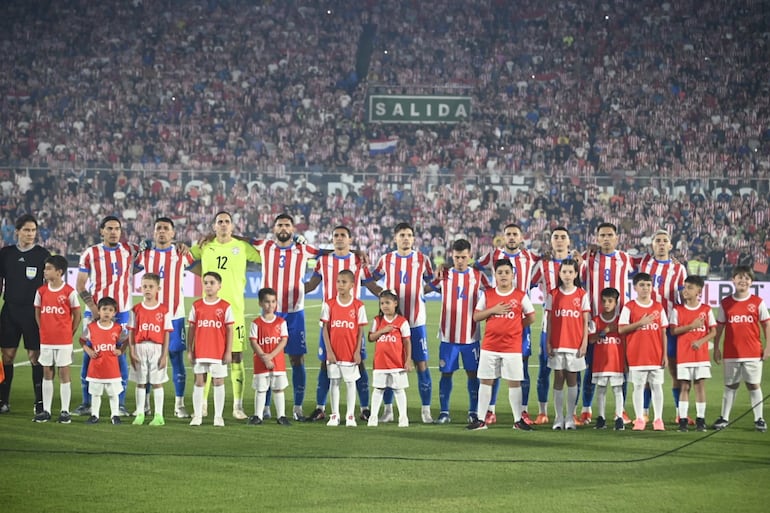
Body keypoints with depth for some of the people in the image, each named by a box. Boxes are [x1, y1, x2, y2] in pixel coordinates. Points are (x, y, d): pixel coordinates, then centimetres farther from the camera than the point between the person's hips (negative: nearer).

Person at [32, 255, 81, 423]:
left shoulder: (69, 292, -8)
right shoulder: (41, 291, 2)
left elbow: (77, 315, 0)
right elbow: (37, 313, 12)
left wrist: (70, 333, 0)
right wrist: (44, 330, 6)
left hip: (64, 341, -4)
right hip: (46, 340, 4)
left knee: (64, 374, 0)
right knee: (47, 374, 8)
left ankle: (65, 411, 5)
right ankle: (46, 410, 13)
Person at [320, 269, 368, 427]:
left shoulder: (358, 306, -2)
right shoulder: (329, 304, 0)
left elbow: (360, 331, 0)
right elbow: (325, 329, 1)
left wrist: (357, 352, -5)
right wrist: (329, 350, -6)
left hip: (351, 353, -1)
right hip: (334, 353, 1)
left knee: (351, 382, 4)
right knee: (334, 382, 6)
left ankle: (350, 415, 10)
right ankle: (335, 415, 13)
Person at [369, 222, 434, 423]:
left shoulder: (422, 260, 3)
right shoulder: (386, 259, 5)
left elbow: (432, 282, 14)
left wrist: (421, 292, -2)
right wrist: (381, 294, 2)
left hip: (416, 321, -1)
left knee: (421, 364, -3)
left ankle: (426, 411, 3)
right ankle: (388, 410, 12)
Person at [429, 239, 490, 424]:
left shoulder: (478, 276, 3)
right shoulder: (444, 275, 4)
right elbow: (425, 289, 7)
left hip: (470, 336, 0)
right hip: (448, 336, 0)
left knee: (472, 373, 3)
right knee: (446, 373, 1)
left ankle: (473, 412, 11)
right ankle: (444, 412, 7)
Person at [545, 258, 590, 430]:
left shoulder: (582, 294, 3)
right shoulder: (553, 294, 4)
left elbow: (585, 321, 3)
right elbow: (549, 320, 5)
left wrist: (584, 343, -3)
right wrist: (548, 343, -1)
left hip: (575, 344, -1)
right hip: (557, 344, 1)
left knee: (572, 379, 3)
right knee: (558, 379, 3)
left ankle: (570, 418, 8)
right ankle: (559, 418, 6)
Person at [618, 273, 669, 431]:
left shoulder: (658, 307, 8)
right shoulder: (629, 307, 0)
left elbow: (663, 332, 9)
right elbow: (621, 329, -6)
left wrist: (665, 354, 4)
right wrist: (640, 323, -16)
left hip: (656, 355, 2)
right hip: (636, 355, -2)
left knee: (657, 386, 3)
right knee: (638, 386, 2)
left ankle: (658, 419, 8)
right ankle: (639, 419, 8)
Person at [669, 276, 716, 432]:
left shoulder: (706, 310, 3)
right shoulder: (677, 310, 1)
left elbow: (713, 332, 3)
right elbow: (673, 330, -6)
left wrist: (701, 341, -14)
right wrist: (691, 326, -15)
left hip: (701, 354, 1)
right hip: (683, 355, 0)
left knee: (700, 385, 2)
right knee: (684, 387, -1)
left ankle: (700, 419, 7)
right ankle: (682, 420, 1)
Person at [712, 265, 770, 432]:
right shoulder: (725, 304, 4)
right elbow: (719, 327, 8)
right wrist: (716, 348, 4)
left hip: (753, 353, -1)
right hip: (731, 353, 1)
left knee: (754, 385, 2)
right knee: (730, 385, 9)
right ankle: (724, 418, 15)